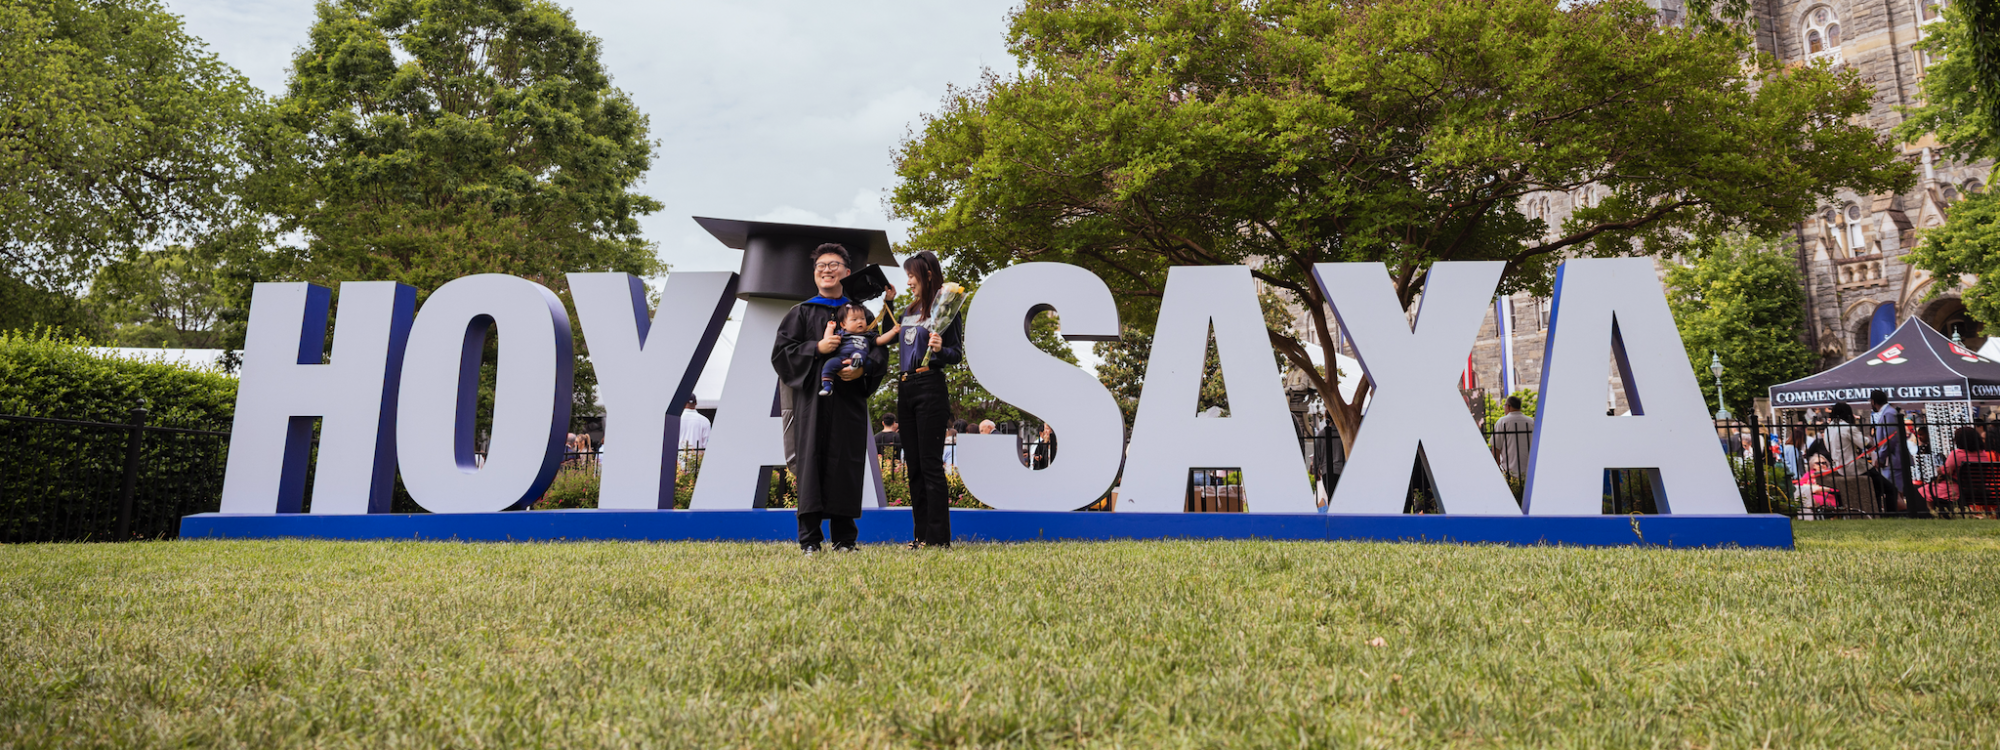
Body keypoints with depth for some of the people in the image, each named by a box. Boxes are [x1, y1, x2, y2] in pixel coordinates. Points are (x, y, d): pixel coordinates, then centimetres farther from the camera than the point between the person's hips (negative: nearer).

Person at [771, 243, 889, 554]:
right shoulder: (802, 313, 10)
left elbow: (880, 352, 8)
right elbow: (780, 351, 1)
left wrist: (862, 368, -12)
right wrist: (817, 348, -12)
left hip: (849, 400, 1)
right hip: (812, 399, -1)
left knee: (846, 464, 0)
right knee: (811, 461, -5)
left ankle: (844, 538, 7)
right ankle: (809, 539, -1)